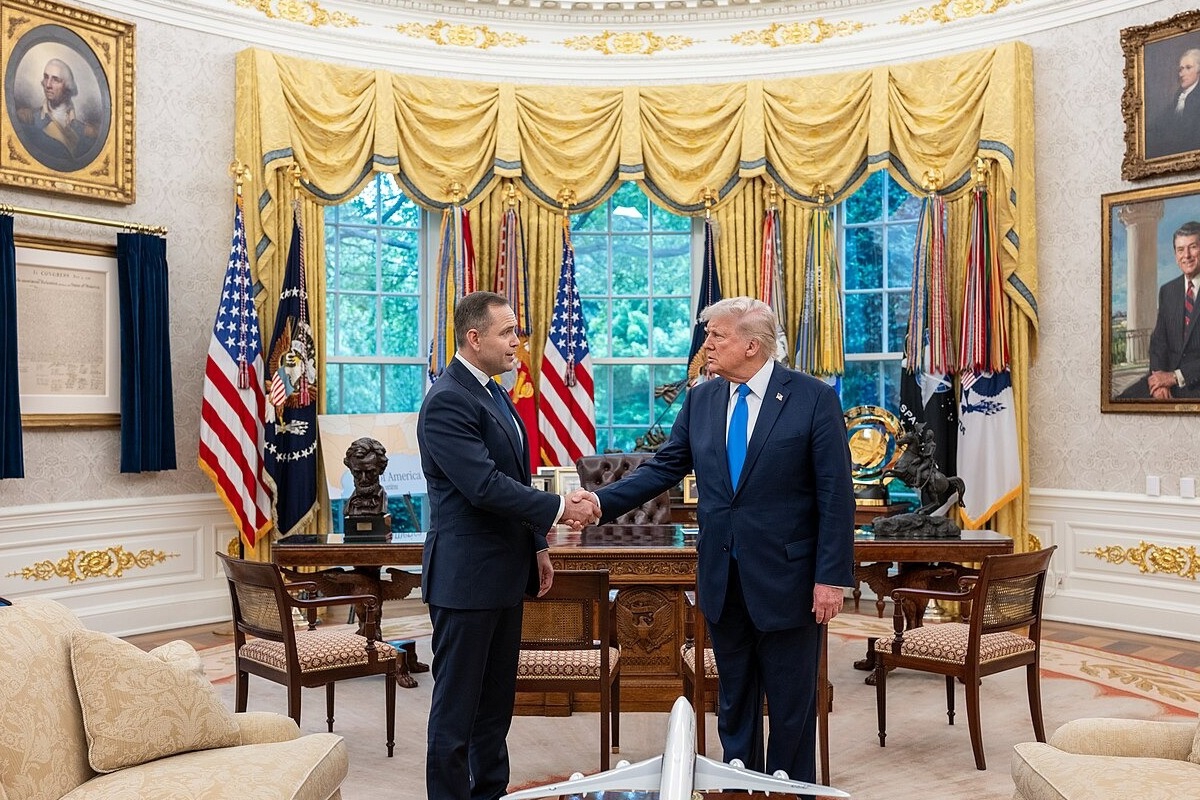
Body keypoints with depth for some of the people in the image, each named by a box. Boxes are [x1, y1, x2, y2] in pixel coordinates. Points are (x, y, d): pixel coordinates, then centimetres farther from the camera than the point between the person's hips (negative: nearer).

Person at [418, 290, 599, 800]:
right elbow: (485, 486, -25)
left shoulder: (495, 394, 13)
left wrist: (536, 545, 17)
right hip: (466, 575, -9)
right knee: (457, 702, 3)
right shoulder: (447, 401, -18)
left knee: (496, 699, 18)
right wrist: (558, 509, -20)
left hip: (504, 571, 9)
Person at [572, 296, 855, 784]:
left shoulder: (814, 398, -9)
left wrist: (831, 577, -14)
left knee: (791, 705, 10)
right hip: (722, 579, 4)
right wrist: (603, 501, -9)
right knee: (734, 702, 17)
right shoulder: (700, 400, 5)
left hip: (785, 578, -4)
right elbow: (664, 468, 5)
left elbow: (836, 496, -10)